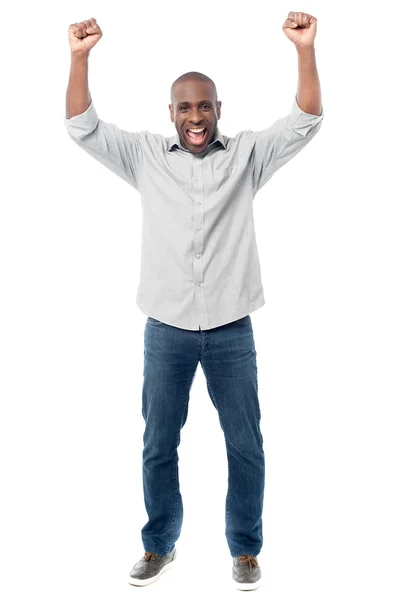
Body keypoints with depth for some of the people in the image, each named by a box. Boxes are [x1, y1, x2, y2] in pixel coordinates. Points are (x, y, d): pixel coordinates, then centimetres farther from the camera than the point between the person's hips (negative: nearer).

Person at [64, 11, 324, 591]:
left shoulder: (247, 154, 2)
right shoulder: (145, 155, 4)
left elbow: (306, 121, -5)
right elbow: (82, 126, 0)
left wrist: (305, 48, -17)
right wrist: (80, 56, -11)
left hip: (231, 330, 0)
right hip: (166, 331, 1)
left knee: (245, 446, 8)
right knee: (158, 445, 12)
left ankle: (245, 548, 27)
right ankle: (160, 544, 31)